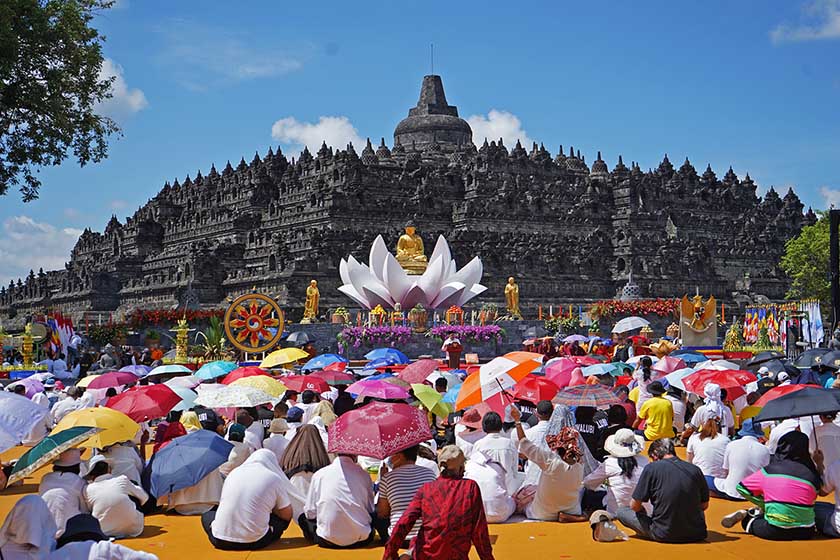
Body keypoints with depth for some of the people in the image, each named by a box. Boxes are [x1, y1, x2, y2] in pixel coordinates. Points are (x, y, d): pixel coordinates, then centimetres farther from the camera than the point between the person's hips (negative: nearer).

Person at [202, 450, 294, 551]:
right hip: (253, 543, 0)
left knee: (207, 515, 30)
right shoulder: (274, 478, -2)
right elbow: (287, 515, 5)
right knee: (284, 518, 19)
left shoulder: (234, 472, 10)